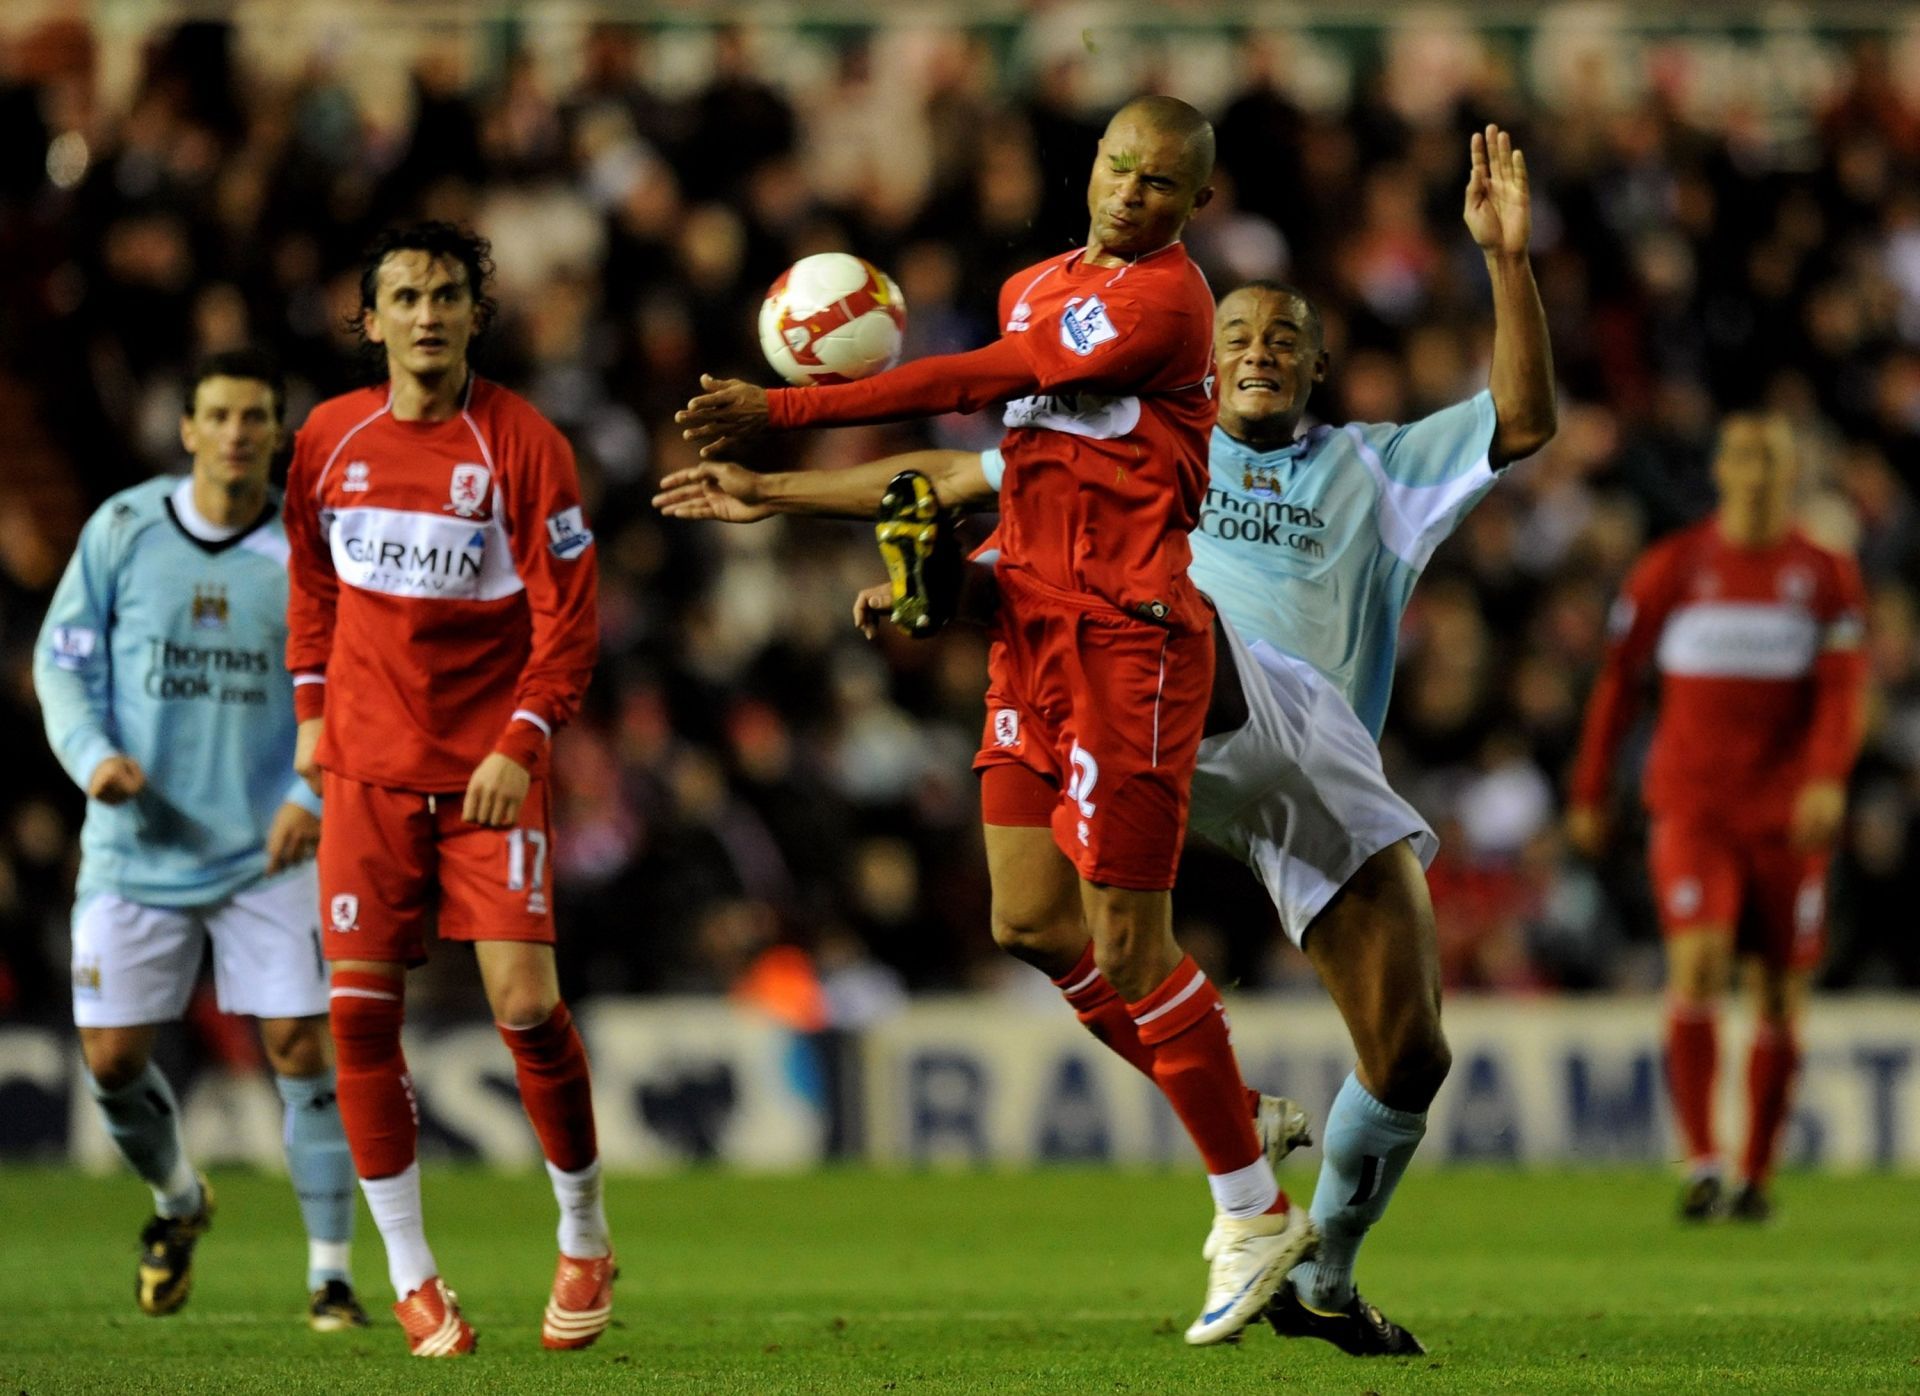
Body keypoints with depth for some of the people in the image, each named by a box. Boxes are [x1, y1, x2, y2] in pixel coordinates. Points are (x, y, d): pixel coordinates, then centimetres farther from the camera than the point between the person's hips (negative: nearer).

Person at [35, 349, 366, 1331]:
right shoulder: (121, 531, -2)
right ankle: (177, 1200, 33)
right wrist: (94, 756, -14)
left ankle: (331, 1273, 3)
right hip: (136, 849, 1)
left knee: (302, 1050, -8)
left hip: (269, 852, -1)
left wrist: (312, 798, -16)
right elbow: (63, 662, 4)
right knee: (113, 1058, 2)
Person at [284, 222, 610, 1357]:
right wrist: (312, 710, 14)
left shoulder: (525, 444, -7)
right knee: (361, 1007, -5)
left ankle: (586, 1240, 10)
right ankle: (411, 1275, 5)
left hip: (491, 767, -3)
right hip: (368, 763, 3)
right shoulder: (329, 441, 4)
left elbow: (569, 619, -5)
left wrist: (520, 745, -14)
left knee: (524, 1000, -12)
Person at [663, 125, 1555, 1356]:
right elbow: (959, 474, 27)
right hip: (1210, 720, -2)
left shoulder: (1377, 471, 24)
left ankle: (1323, 1279, 17)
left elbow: (1524, 421, 11)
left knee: (1409, 1058, -4)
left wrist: (1508, 257, -2)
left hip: (1332, 765, 2)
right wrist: (770, 491, 25)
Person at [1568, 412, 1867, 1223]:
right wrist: (1589, 793, 10)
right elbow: (1618, 679, 10)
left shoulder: (1828, 578, 6)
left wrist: (1828, 777, -21)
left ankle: (1757, 1174, 14)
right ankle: (1700, 1163, -20)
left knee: (1780, 996, 3)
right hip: (1691, 805, -1)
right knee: (1699, 962, -19)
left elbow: (1843, 689, -3)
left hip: (1787, 813, 1)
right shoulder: (1670, 569, 5)